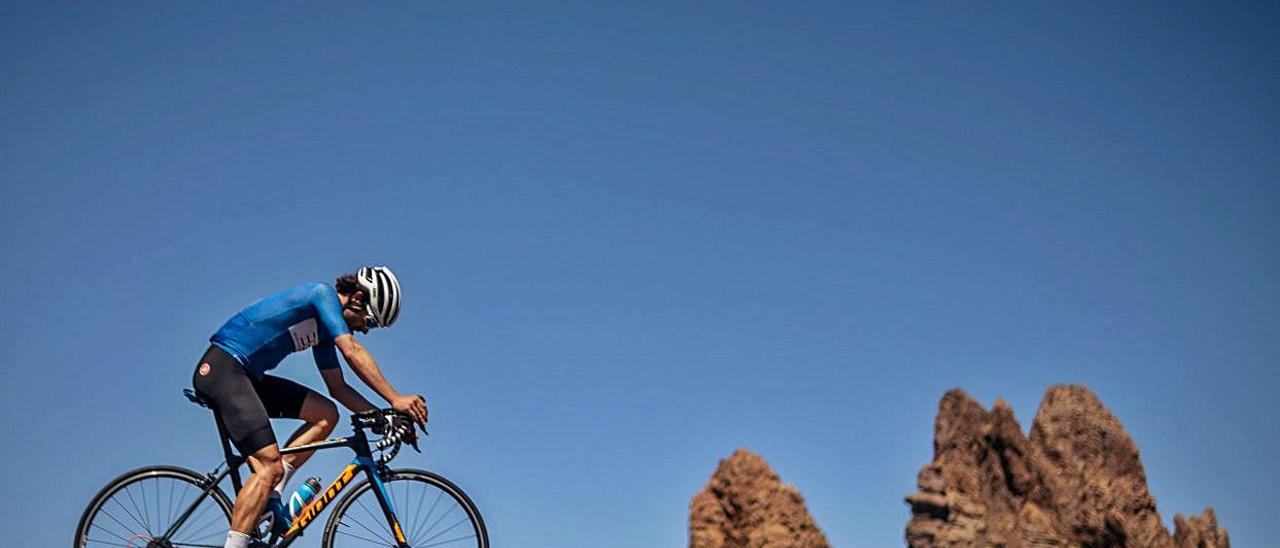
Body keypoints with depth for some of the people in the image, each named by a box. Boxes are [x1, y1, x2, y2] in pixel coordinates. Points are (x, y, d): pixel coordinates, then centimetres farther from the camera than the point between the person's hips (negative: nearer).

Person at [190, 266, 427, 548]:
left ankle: (270, 495, 1)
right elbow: (352, 352, -20)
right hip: (221, 368, -10)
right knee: (270, 467, -17)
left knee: (326, 414, 5)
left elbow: (338, 387, 17)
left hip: (248, 376, 10)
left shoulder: (323, 327, 16)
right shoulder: (323, 293, -9)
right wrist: (395, 399, -20)